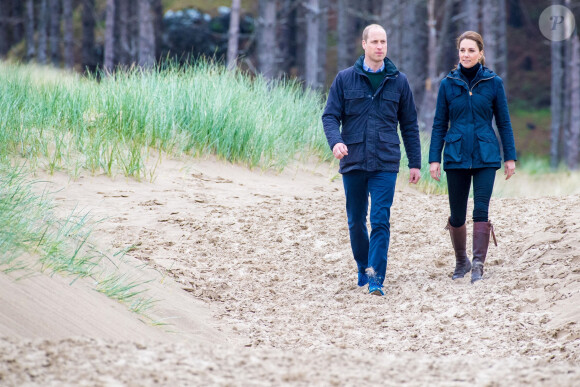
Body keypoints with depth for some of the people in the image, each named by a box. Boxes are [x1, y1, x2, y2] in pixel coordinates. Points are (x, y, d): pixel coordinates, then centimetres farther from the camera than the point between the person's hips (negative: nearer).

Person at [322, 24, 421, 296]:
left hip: (385, 163, -1)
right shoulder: (345, 78, 3)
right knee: (356, 221, 10)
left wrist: (415, 163, 8)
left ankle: (376, 278, -13)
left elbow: (409, 124, 10)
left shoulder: (398, 81, 5)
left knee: (380, 221, -11)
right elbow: (330, 115, 2)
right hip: (353, 161, 1)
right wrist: (335, 141, -19)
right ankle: (363, 271, 28)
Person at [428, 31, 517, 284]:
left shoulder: (493, 83, 2)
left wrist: (510, 157, 4)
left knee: (481, 211, -13)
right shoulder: (448, 84, 4)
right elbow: (439, 124, 7)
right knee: (457, 215, 6)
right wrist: (434, 158, 1)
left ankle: (478, 264, -13)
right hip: (456, 156, 1)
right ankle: (461, 262, 25)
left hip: (485, 156, -1)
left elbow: (504, 122, 7)